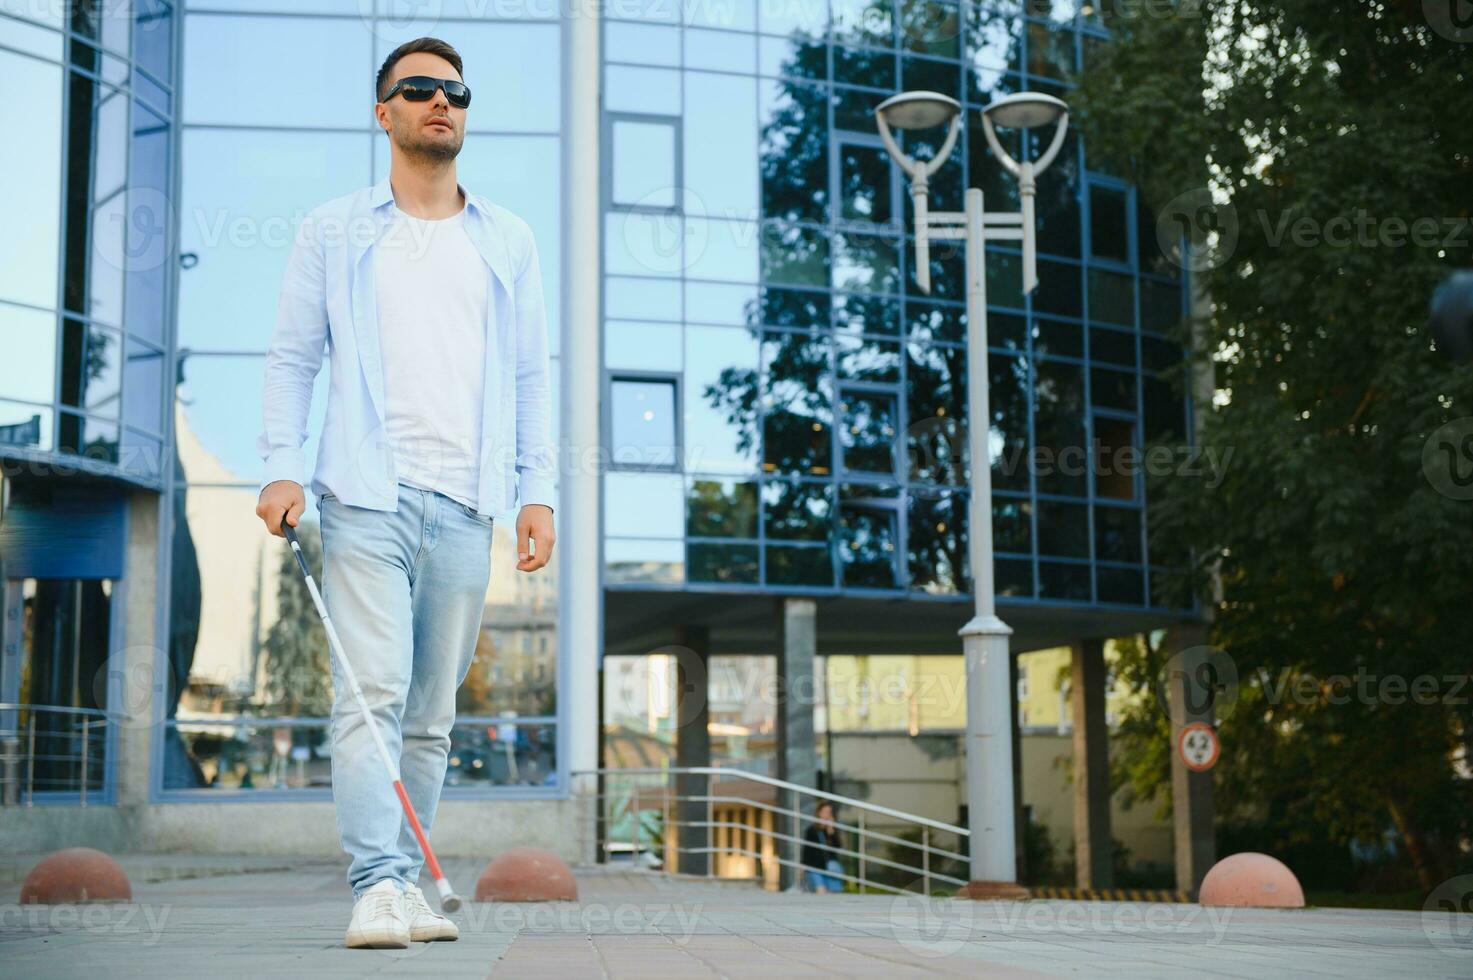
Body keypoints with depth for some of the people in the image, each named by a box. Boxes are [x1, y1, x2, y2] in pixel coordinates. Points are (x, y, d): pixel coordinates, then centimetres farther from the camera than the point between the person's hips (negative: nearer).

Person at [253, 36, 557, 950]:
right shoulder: (334, 232, 12)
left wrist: (538, 489, 5)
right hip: (366, 497, -2)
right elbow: (293, 355, 10)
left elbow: (531, 374, 14)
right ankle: (379, 884, -15)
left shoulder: (509, 241, 17)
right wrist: (281, 467, -3)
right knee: (371, 694, -13)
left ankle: (409, 883, 10)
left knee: (433, 712, 4)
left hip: (465, 506, 2)